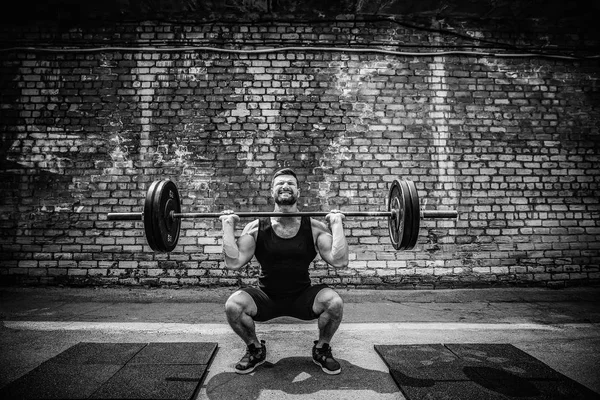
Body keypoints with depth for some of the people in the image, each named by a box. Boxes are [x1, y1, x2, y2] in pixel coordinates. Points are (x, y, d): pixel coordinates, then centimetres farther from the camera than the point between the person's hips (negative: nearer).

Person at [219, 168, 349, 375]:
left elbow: (340, 260, -19)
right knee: (233, 305, -27)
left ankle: (322, 349, 5)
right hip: (266, 297, 1)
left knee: (334, 302, -29)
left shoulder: (314, 227, -9)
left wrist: (337, 224, -18)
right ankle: (255, 350, 5)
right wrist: (228, 225, -17)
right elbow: (233, 262, -17)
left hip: (303, 296, 0)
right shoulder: (256, 227, -8)